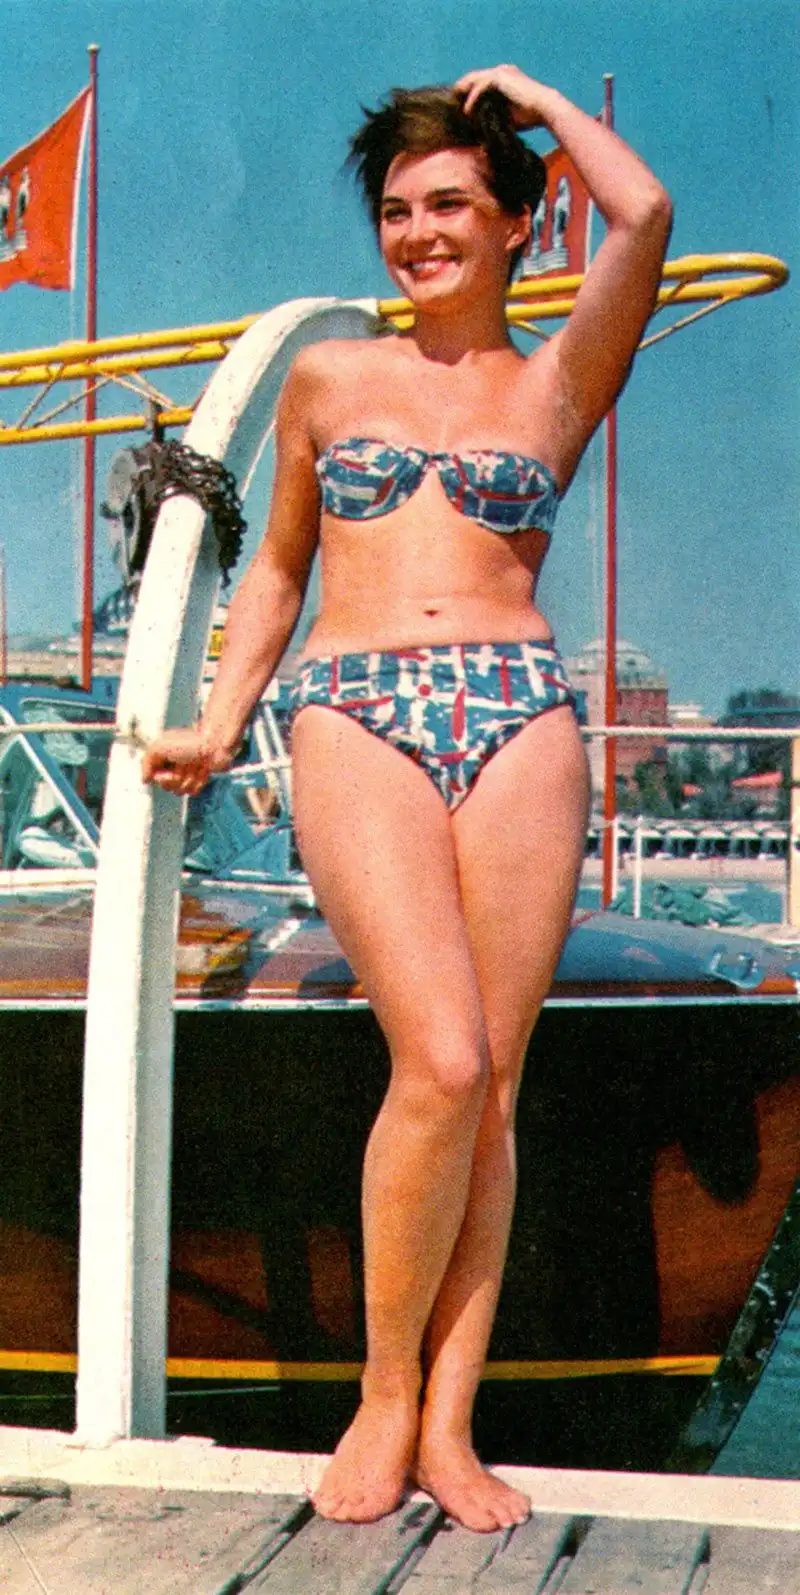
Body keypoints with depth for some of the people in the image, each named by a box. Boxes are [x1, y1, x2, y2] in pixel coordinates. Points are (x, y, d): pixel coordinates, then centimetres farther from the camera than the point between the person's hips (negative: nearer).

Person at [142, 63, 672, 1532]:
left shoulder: (556, 385, 14)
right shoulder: (326, 378, 18)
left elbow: (643, 213, 0)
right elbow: (277, 567, 24)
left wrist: (536, 98, 16)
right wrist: (218, 727, 17)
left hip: (519, 717, 1)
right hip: (356, 719, 0)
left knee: (488, 1081, -3)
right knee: (442, 1062, -16)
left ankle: (448, 1426, 6)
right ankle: (383, 1394, 3)